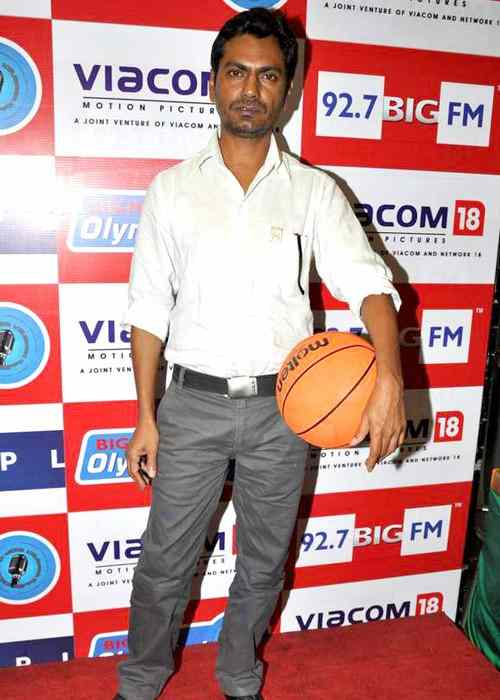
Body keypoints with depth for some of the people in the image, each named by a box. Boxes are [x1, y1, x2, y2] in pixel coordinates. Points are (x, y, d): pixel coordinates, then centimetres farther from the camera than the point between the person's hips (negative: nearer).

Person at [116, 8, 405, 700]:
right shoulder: (173, 189, 1)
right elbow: (148, 309, 2)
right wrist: (146, 415, 0)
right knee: (165, 563, 12)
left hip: (282, 406, 1)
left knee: (264, 564, 17)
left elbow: (367, 281, -10)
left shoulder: (314, 190, 1)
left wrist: (390, 378, -29)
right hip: (194, 402, 0)